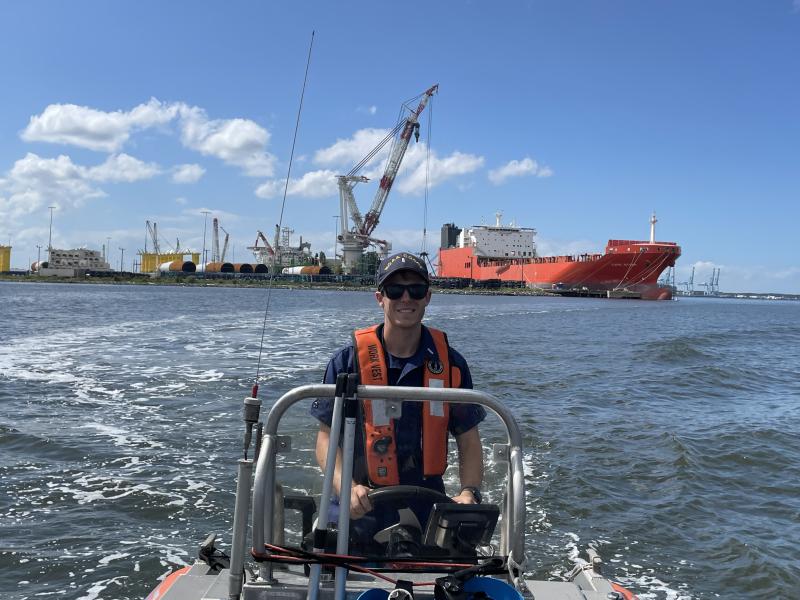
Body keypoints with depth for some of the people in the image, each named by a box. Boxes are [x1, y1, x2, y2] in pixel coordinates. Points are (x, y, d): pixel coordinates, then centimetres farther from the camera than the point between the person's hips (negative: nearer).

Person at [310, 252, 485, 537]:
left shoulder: (451, 363, 1)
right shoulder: (348, 361, -5)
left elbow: (469, 440, 4)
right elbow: (327, 437, -5)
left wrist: (469, 492, -12)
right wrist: (346, 487, -21)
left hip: (428, 508, 2)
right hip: (360, 509, -1)